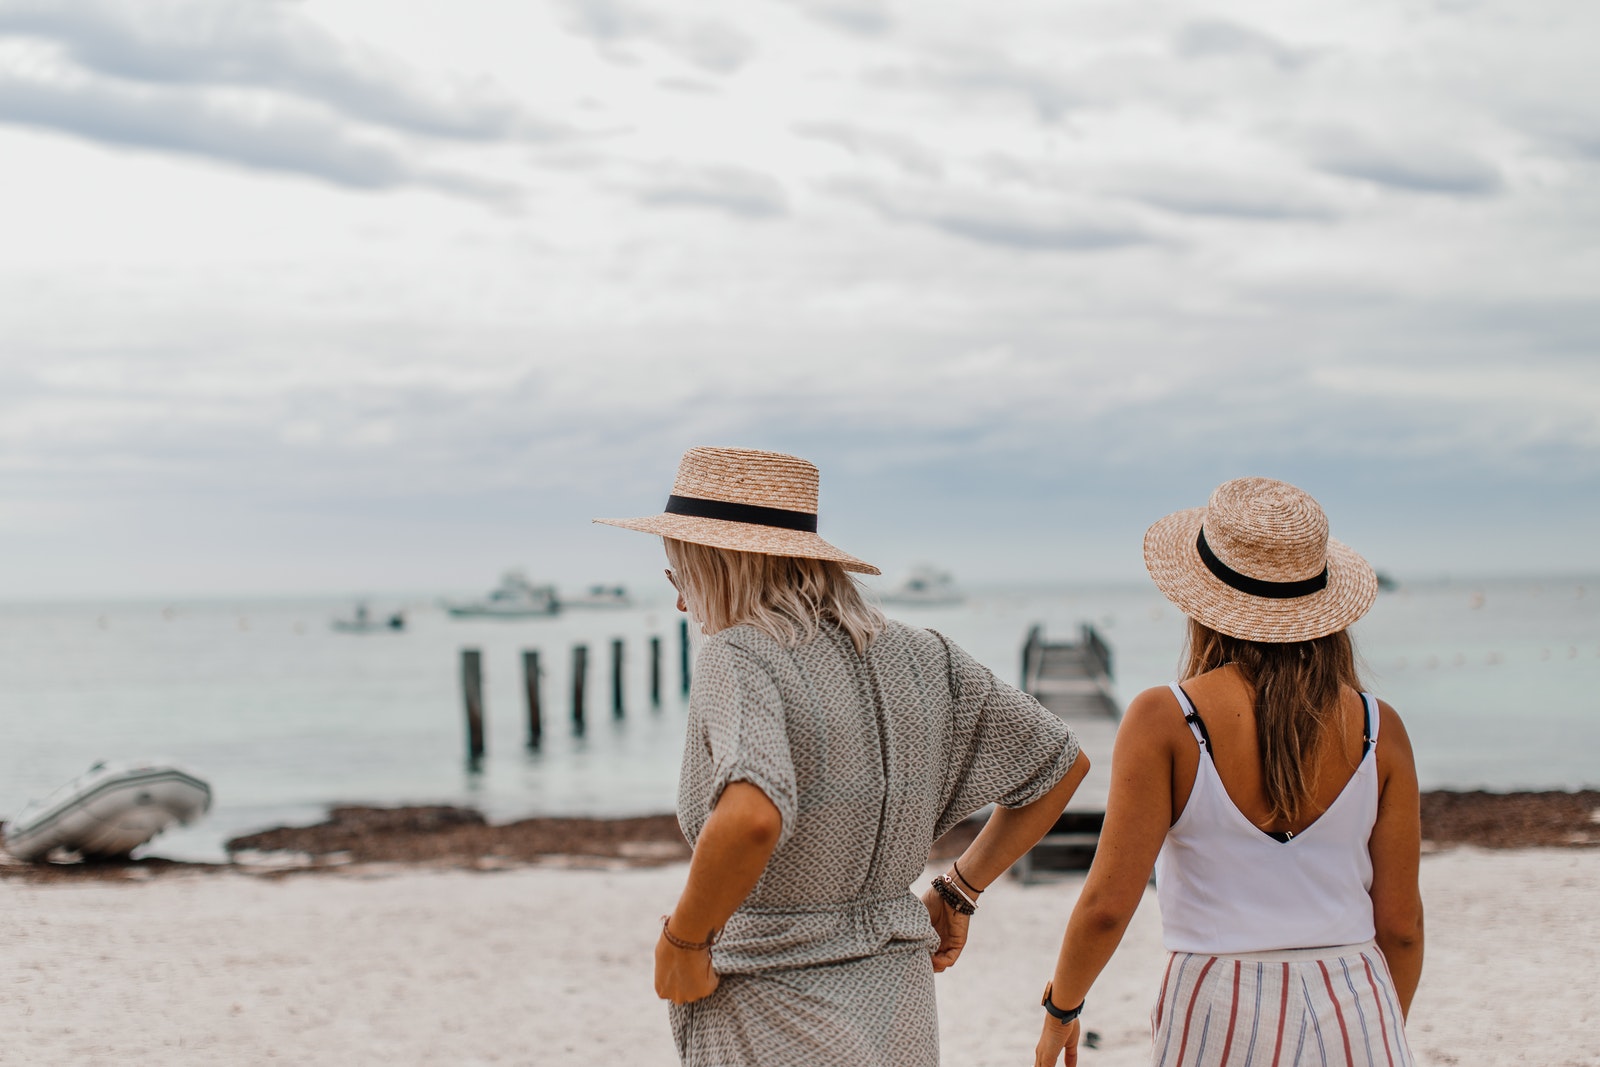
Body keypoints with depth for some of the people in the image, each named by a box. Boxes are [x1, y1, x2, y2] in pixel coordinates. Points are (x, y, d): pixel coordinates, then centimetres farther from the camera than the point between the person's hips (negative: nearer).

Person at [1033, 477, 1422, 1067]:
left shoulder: (1163, 720, -8)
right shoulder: (1377, 729, -1)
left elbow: (1108, 904, -11)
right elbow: (1400, 925, 2)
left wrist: (1059, 1008, 6)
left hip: (1220, 1019, -2)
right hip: (1354, 1017, 2)